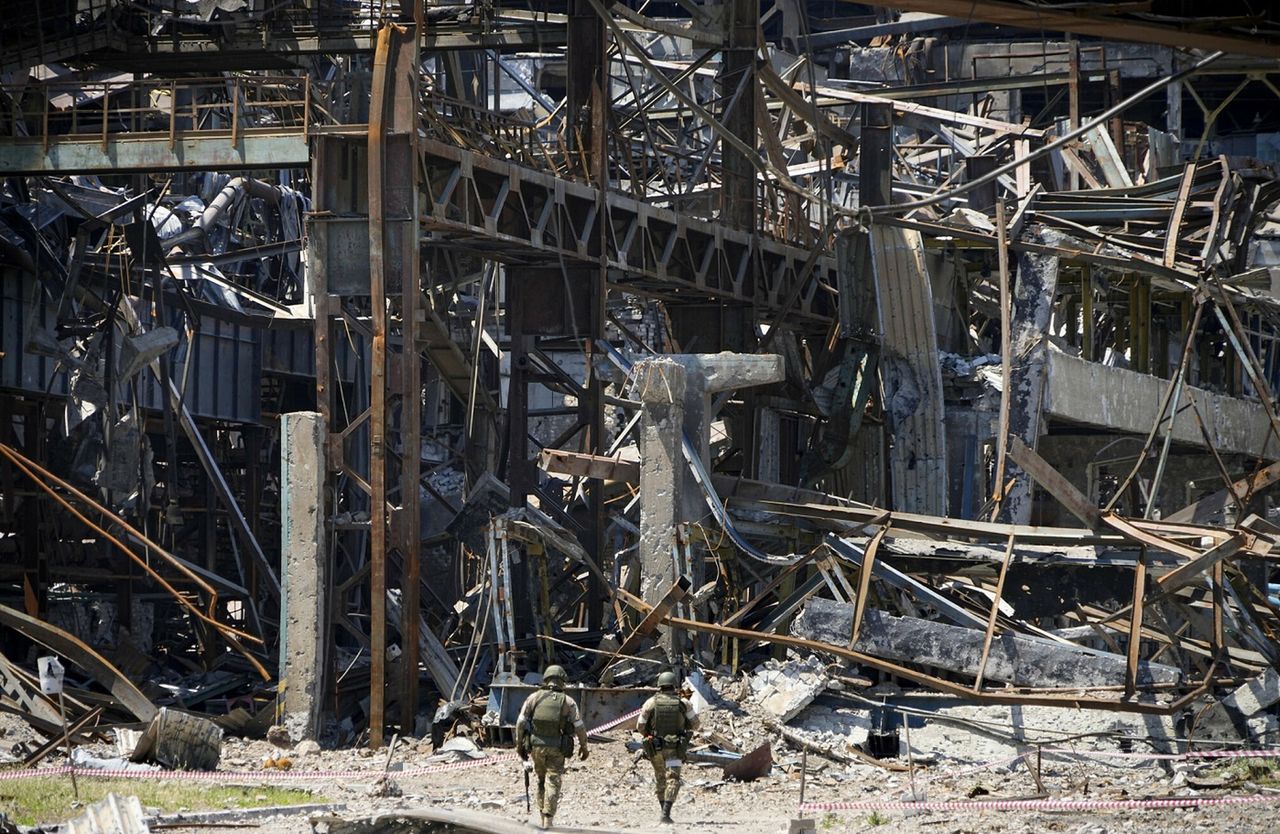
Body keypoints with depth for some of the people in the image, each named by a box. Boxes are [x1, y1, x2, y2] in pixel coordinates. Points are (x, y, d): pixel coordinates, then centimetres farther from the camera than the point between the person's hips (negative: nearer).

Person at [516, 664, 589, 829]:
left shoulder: (533, 698, -1)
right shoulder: (567, 701, -4)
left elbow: (520, 722, -1)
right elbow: (579, 727, -3)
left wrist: (519, 744, 9)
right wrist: (583, 747, 11)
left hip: (536, 747, 2)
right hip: (557, 749, -2)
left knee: (541, 780, 18)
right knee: (553, 782, 0)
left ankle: (543, 815, 23)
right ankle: (548, 819, -8)